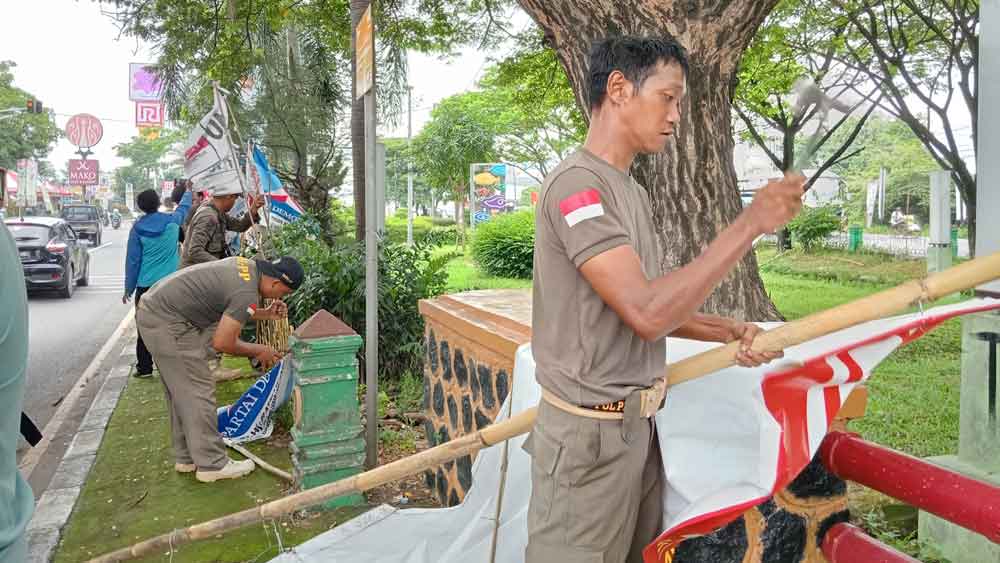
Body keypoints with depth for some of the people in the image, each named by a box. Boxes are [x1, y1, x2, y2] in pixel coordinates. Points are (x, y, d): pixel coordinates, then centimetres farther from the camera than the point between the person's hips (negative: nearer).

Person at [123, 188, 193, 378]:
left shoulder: (137, 228, -4)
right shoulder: (172, 220, -2)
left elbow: (132, 260, -1)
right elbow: (184, 207, 22)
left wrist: (129, 288, 7)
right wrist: (188, 190, 42)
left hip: (146, 285, -1)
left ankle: (144, 368, 14)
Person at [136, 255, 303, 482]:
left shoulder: (248, 265, 6)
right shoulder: (247, 293, -22)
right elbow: (222, 343, -18)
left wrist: (266, 314, 10)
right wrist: (258, 351, -4)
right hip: (168, 323, -10)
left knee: (181, 391, 17)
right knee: (198, 391, -3)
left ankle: (187, 458, 27)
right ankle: (212, 464, 6)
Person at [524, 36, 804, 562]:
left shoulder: (633, 191, 12)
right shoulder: (576, 184, -19)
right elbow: (647, 313, -27)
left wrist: (730, 331, 2)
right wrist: (750, 223, -23)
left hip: (637, 424, 9)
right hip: (590, 434, -9)